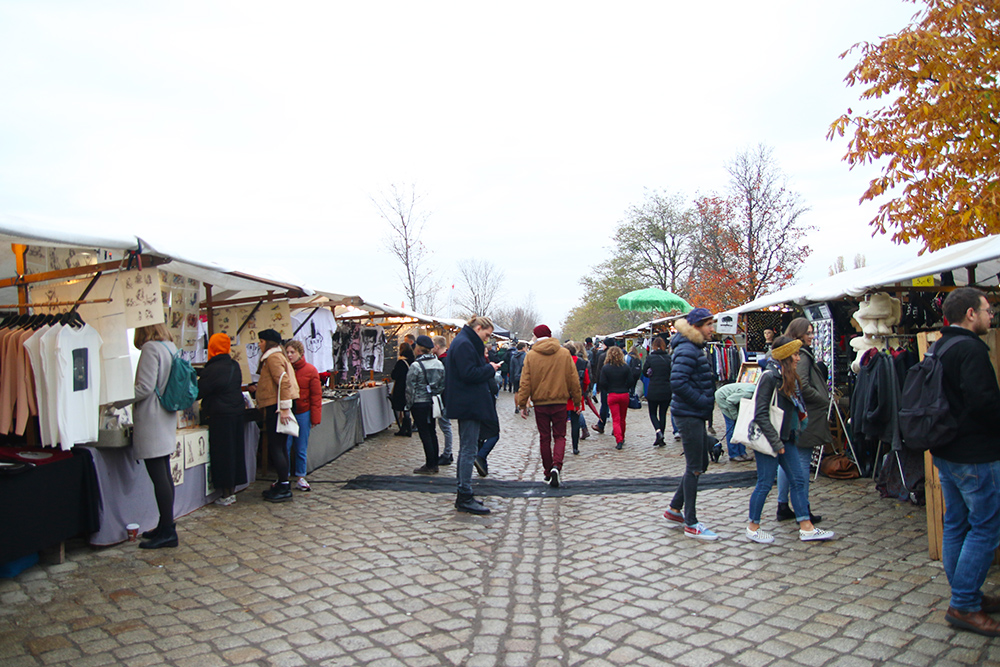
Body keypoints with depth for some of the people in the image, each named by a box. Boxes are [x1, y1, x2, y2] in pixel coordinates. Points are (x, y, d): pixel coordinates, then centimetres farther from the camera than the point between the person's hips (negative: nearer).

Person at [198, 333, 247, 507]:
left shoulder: (212, 369, -16)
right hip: (237, 413, 7)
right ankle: (232, 491, 22)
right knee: (235, 452, 13)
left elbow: (198, 393, -9)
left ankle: (226, 494, 6)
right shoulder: (234, 365, 7)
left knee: (222, 455, 1)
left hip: (220, 416, -7)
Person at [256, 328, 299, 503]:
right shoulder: (277, 356, 20)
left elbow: (283, 381, -21)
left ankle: (284, 488, -3)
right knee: (280, 447, 13)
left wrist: (284, 408, -23)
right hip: (275, 407, 10)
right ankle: (282, 484, 20)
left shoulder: (273, 357, -12)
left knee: (275, 447, -7)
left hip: (276, 407, -10)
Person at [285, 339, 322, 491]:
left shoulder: (310, 370, -3)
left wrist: (315, 418, -5)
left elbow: (316, 396, -2)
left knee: (301, 448, 7)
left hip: (303, 413, -1)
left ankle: (300, 478, 19)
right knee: (285, 446, 0)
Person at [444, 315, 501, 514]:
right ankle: (465, 499, -2)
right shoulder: (464, 344, -15)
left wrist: (487, 367, 6)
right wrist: (490, 368, -10)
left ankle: (463, 496, 23)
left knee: (466, 448, 15)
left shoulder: (464, 342, 17)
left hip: (466, 404, 11)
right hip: (469, 404, -11)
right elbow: (469, 373, -22)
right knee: (468, 449, -7)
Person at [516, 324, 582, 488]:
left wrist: (522, 404, 2)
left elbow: (525, 382, -5)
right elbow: (574, 380, 2)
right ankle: (556, 466, -14)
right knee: (559, 436, 8)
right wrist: (577, 401, 11)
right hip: (560, 401, 0)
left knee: (544, 438, 12)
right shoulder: (565, 353, -1)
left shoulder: (531, 356, -4)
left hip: (540, 402, 0)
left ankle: (548, 472, 20)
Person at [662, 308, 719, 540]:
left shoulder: (696, 348, 15)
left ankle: (674, 509, 27)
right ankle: (691, 524, 7)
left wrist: (709, 399, 9)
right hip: (689, 414, -10)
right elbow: (678, 383, -26)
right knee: (694, 467, -3)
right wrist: (704, 401, -19)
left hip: (696, 415, 10)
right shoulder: (686, 350, -17)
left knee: (700, 464, 16)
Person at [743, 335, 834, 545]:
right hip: (768, 440, -9)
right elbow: (760, 414, -20)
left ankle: (806, 527, 17)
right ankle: (753, 527, 14)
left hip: (785, 439, 9)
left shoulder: (788, 377, 10)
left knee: (797, 481, 10)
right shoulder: (770, 377, -18)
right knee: (765, 483, 0)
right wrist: (775, 443, -20)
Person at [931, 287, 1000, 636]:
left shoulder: (938, 348, 11)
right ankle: (963, 605, 3)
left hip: (945, 452, 10)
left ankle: (966, 595, 28)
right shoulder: (971, 349, -18)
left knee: (956, 524, 15)